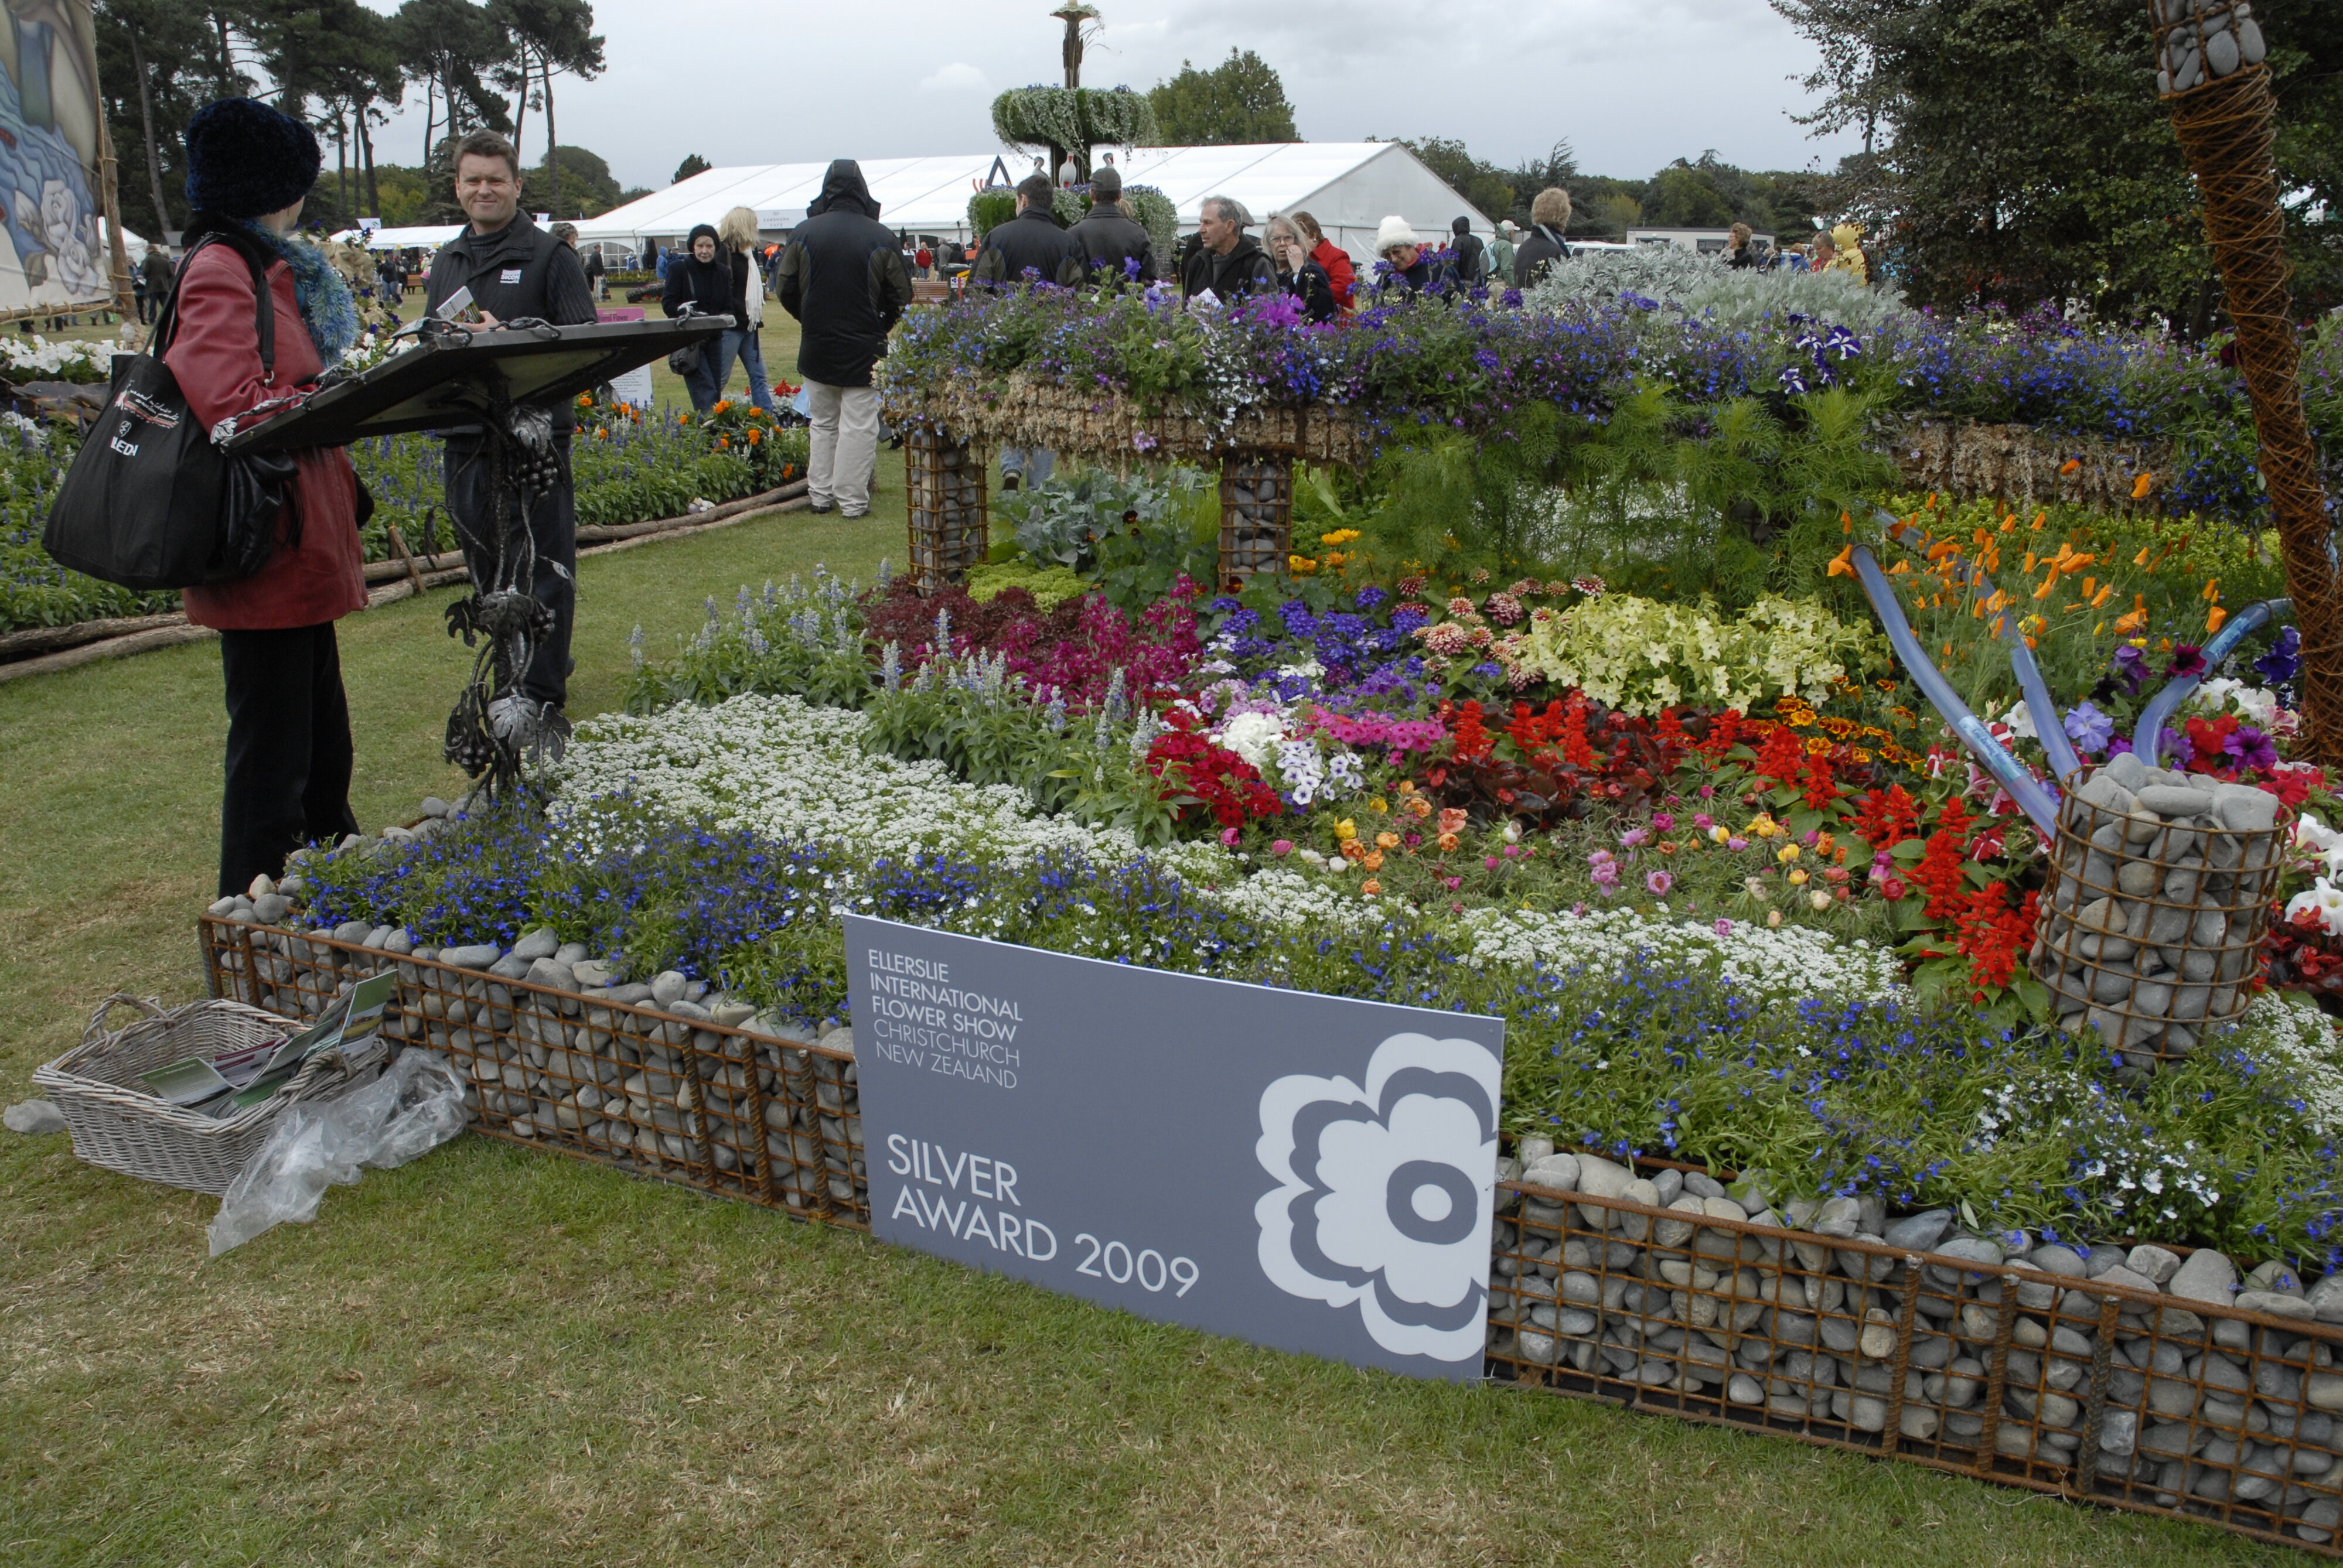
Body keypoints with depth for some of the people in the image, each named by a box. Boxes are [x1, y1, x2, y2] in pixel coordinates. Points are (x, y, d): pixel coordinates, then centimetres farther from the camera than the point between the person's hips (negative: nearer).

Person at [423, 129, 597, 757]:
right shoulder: (444, 263, 18)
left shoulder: (549, 255, 0)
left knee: (543, 567, -8)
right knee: (489, 568, 12)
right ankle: (515, 681, 25)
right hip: (466, 437, 6)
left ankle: (543, 703, -8)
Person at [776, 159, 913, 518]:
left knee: (823, 423, 16)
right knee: (859, 425, 2)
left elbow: (786, 290, 2)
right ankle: (852, 500, 2)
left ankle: (820, 494, 19)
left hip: (816, 346, 3)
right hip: (864, 349, -3)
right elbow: (901, 294, -2)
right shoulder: (881, 237, -8)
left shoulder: (804, 233, -2)